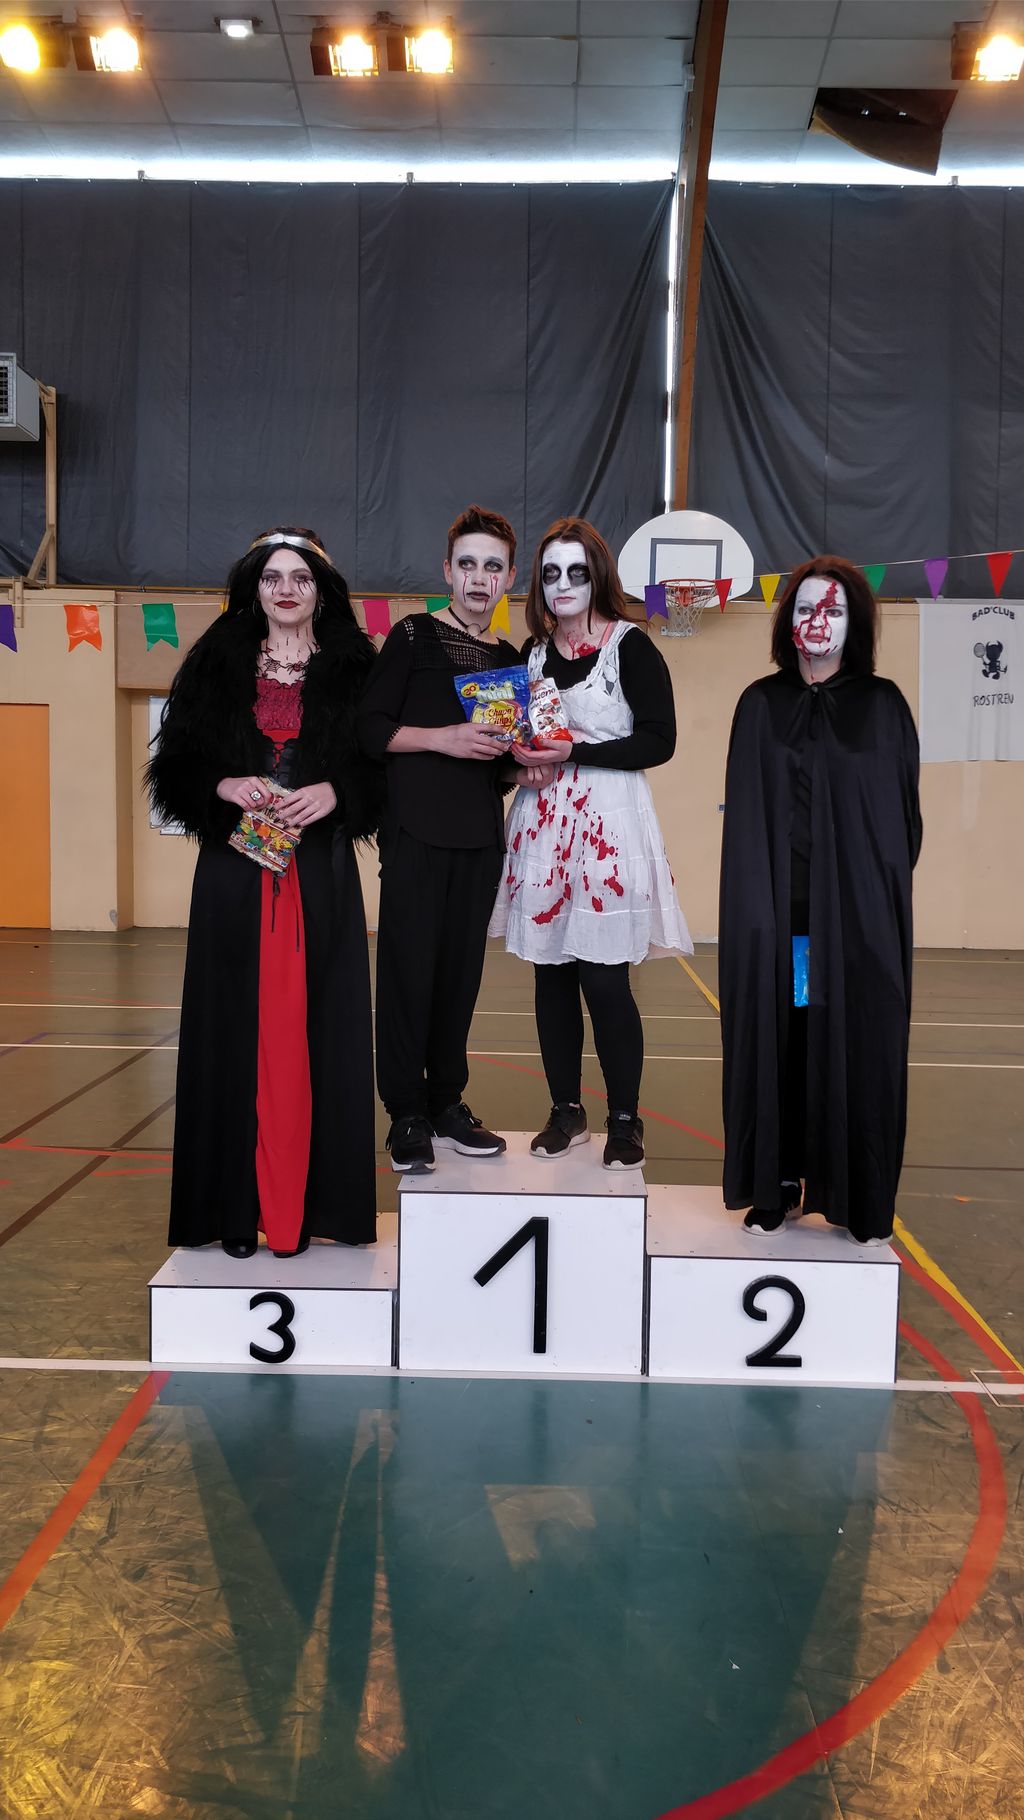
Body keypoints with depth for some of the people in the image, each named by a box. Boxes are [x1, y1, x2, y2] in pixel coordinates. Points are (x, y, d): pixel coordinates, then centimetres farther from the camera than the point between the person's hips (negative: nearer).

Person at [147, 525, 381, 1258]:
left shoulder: (354, 670, 6)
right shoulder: (215, 667, 9)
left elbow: (384, 767, 3)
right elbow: (176, 766, 7)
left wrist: (334, 791, -15)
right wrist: (225, 787, -11)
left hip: (321, 873, -1)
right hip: (234, 870, 1)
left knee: (310, 1027, 0)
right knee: (236, 1025, 1)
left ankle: (306, 1200, 8)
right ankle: (236, 1203, 9)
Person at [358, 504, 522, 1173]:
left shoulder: (509, 657, 15)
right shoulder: (414, 636, 1)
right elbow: (371, 727, -6)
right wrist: (442, 737, -16)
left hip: (480, 836, 5)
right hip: (416, 830, -5)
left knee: (462, 968, 8)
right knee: (410, 966, -4)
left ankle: (447, 1103, 19)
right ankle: (407, 1116, 4)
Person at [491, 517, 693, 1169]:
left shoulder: (631, 646, -3)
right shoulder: (533, 652, 12)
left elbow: (658, 741, -9)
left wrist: (575, 752, -16)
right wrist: (529, 765, -2)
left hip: (609, 823, -5)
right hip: (544, 825, 5)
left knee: (604, 980, -6)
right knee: (552, 975, 8)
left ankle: (625, 1120, 8)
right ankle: (566, 1112, 20)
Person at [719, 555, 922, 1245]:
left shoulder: (882, 704, 6)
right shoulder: (762, 705, 8)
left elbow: (904, 813, 4)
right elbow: (744, 812, 3)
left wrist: (885, 891, -6)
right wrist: (756, 900, -7)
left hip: (858, 911, -1)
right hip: (777, 909, 1)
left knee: (856, 1043, 1)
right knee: (777, 1039, 3)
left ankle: (863, 1201, 12)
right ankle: (777, 1185, 15)